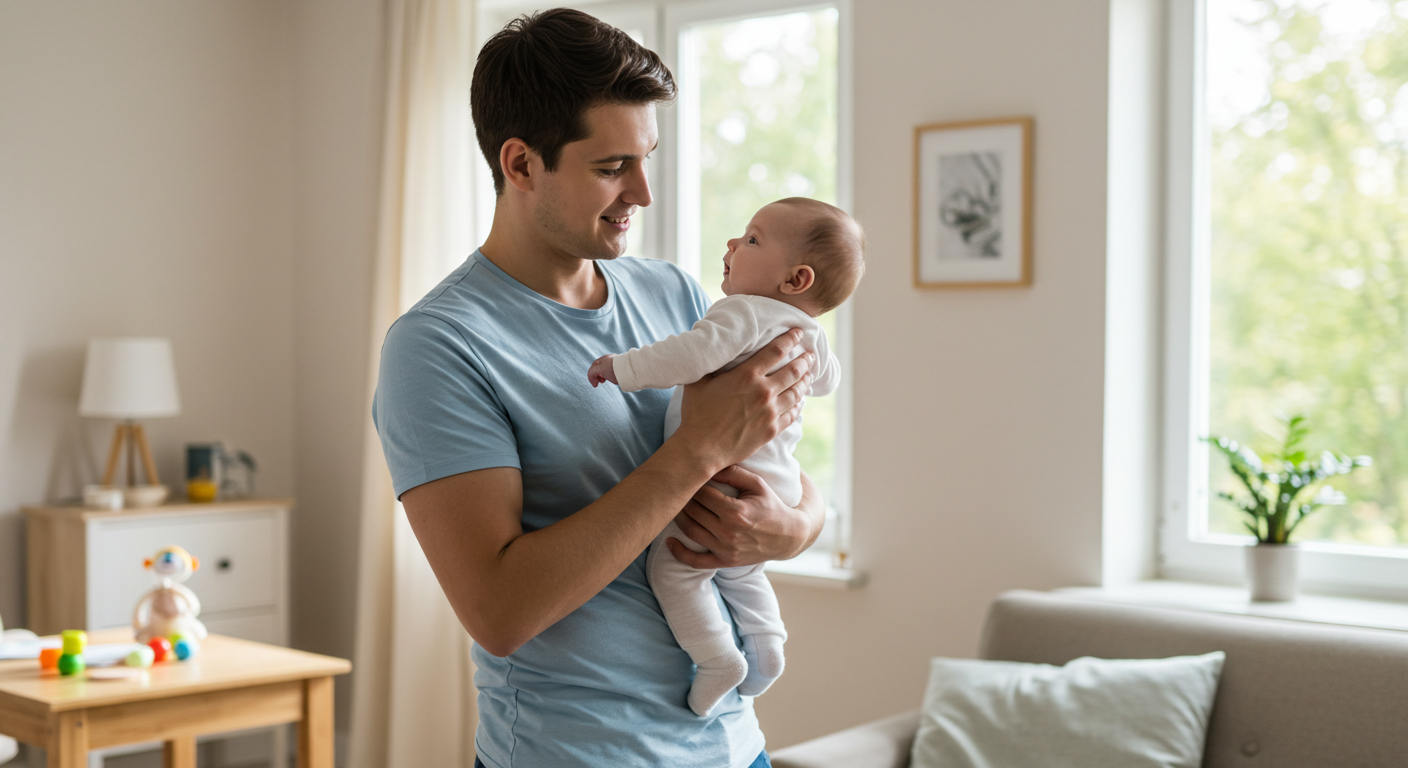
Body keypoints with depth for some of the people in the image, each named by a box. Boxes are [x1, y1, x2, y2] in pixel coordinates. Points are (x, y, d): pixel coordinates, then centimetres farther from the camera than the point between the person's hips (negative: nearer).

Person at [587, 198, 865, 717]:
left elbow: (694, 354, -32)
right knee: (740, 572, 30)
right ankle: (766, 645, 23)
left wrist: (623, 367, -25)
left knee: (672, 567, -2)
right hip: (778, 487, 10)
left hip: (725, 484, -10)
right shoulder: (809, 335, 11)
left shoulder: (743, 313, -17)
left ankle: (718, 658, -4)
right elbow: (827, 379, 30)